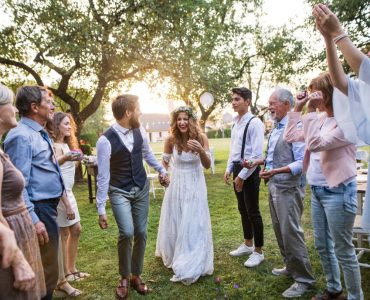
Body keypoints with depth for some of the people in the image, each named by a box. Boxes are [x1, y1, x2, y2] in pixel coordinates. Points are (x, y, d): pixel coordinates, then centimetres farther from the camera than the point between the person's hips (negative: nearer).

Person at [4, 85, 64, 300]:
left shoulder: (40, 134, 12)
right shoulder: (22, 135, -17)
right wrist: (33, 220, -23)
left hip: (49, 207, 10)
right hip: (39, 210, -10)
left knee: (48, 267, 21)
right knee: (46, 272, 2)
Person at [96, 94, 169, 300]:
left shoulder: (140, 131, -7)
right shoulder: (106, 140, -22)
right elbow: (103, 176, -17)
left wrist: (162, 170, 14)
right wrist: (101, 209, -14)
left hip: (142, 188, 5)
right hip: (119, 192, -4)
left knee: (141, 233, 7)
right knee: (127, 233, -18)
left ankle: (136, 276, 29)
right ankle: (124, 278, 9)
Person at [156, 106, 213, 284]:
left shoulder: (201, 137, -14)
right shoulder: (171, 139, -12)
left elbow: (207, 165, -13)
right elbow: (165, 161, 6)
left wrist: (201, 151, -30)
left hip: (195, 184, -1)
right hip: (176, 184, 1)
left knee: (194, 223, 4)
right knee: (173, 221, 15)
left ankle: (192, 265, 21)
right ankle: (172, 255, 40)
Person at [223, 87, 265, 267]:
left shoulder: (254, 123, -16)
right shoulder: (235, 123, 11)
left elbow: (257, 154, -20)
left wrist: (242, 176, -18)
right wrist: (229, 169, 11)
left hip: (249, 171, -9)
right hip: (237, 169, 9)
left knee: (253, 212, 2)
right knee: (242, 210, 19)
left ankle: (258, 252, 18)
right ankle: (248, 245, 36)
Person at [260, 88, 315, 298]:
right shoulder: (276, 129, 12)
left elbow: (301, 162, -24)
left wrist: (276, 171, -32)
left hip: (289, 188, -9)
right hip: (274, 186, 9)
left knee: (291, 232, -4)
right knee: (280, 231, 18)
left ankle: (304, 279, 12)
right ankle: (291, 267, 35)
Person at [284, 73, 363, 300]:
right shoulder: (320, 118, 9)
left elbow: (315, 144, -26)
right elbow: (291, 137, 15)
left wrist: (310, 111, -22)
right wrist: (298, 109, 9)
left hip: (338, 192, -8)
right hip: (317, 191, 8)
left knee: (343, 250, 3)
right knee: (323, 246, 18)